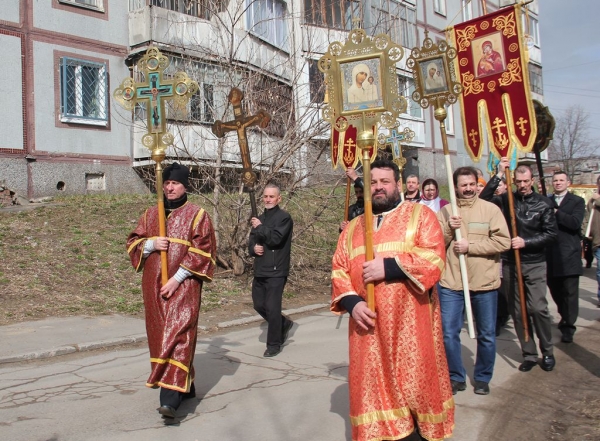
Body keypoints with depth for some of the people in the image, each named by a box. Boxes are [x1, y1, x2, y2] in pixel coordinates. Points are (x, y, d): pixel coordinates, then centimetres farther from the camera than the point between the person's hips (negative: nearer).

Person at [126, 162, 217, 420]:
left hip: (183, 286, -6)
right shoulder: (150, 214, 15)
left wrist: (177, 279, -14)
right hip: (153, 286, 6)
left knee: (178, 335, -14)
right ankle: (185, 386, 25)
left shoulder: (197, 215, 0)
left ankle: (170, 398, -20)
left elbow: (202, 251, -7)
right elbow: (132, 243, 14)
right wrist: (151, 244, -9)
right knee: (160, 336, 10)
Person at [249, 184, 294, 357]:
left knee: (272, 307, -7)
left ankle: (274, 344, 7)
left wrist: (260, 227, -12)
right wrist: (253, 248, -5)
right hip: (260, 270, 8)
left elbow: (276, 238, -21)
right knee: (259, 305, 11)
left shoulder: (284, 217, -6)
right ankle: (284, 324, 34)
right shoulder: (260, 218, 17)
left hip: (276, 271, -8)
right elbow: (251, 241, 17)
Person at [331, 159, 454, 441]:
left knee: (414, 385, 5)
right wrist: (352, 302, -9)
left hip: (410, 325, -3)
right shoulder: (353, 227, 15)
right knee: (375, 389, 8)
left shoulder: (420, 215, 2)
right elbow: (339, 270, 9)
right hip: (368, 325, 4)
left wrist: (388, 267, -17)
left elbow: (434, 258, -12)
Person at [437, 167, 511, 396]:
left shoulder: (491, 209, -2)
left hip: (484, 282, -1)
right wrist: (448, 229, -15)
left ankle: (483, 378, 30)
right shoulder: (445, 211, 6)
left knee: (486, 335, 10)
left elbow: (503, 241, -11)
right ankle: (456, 377, 21)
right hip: (451, 282, 1)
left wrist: (470, 246, -16)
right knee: (449, 333, 3)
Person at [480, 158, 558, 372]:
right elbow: (483, 201, -14)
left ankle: (547, 352, 12)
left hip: (534, 264, -2)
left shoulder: (543, 203, 0)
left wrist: (525, 242, -12)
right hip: (510, 263, 2)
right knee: (517, 311, 6)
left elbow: (551, 233, -2)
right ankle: (529, 354, 19)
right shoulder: (506, 200, 2)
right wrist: (499, 175, -15)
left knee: (538, 308, -9)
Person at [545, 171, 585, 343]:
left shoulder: (577, 201, 3)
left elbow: (575, 222, -14)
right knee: (555, 290, 12)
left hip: (569, 254, -3)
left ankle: (568, 327, 5)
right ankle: (565, 317, 33)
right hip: (551, 254, 3)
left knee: (569, 292, -2)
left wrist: (555, 213, -16)